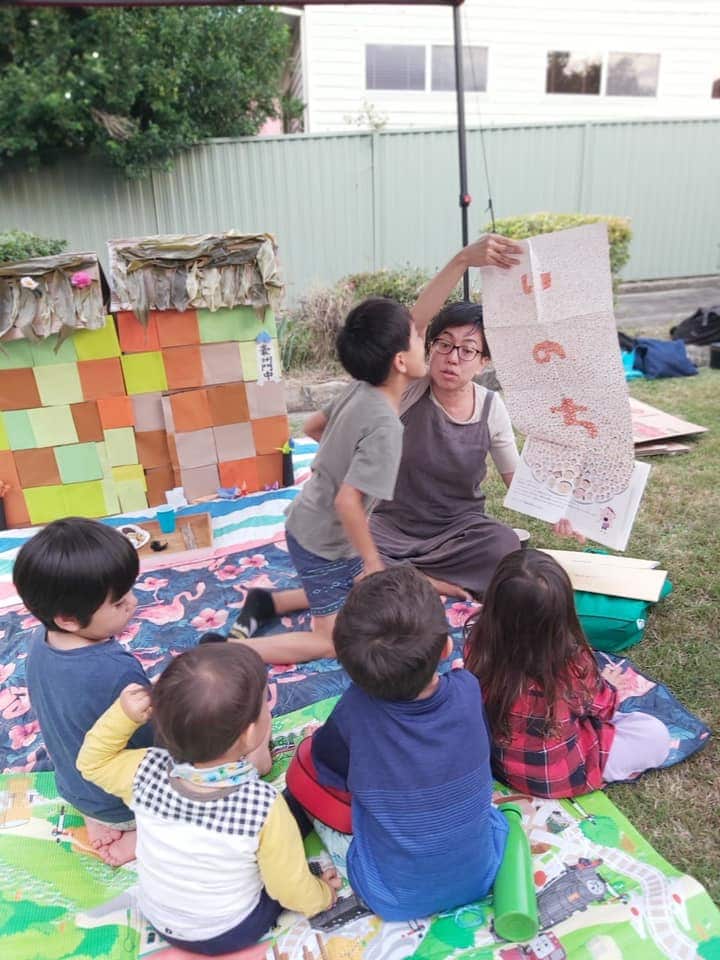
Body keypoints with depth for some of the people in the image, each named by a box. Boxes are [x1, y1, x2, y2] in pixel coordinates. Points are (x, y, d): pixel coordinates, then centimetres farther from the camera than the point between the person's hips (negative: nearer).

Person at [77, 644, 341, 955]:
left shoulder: (146, 772, -29)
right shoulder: (264, 807, -38)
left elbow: (92, 761, -6)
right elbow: (292, 891, -21)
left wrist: (124, 713, -23)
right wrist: (322, 896, 1)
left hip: (158, 920, 3)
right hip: (230, 933, -3)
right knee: (296, 813, 10)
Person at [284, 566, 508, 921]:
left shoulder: (356, 708, -27)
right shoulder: (467, 691, -21)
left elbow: (327, 768, -5)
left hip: (395, 900, -2)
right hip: (479, 878, 3)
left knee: (305, 762, 4)